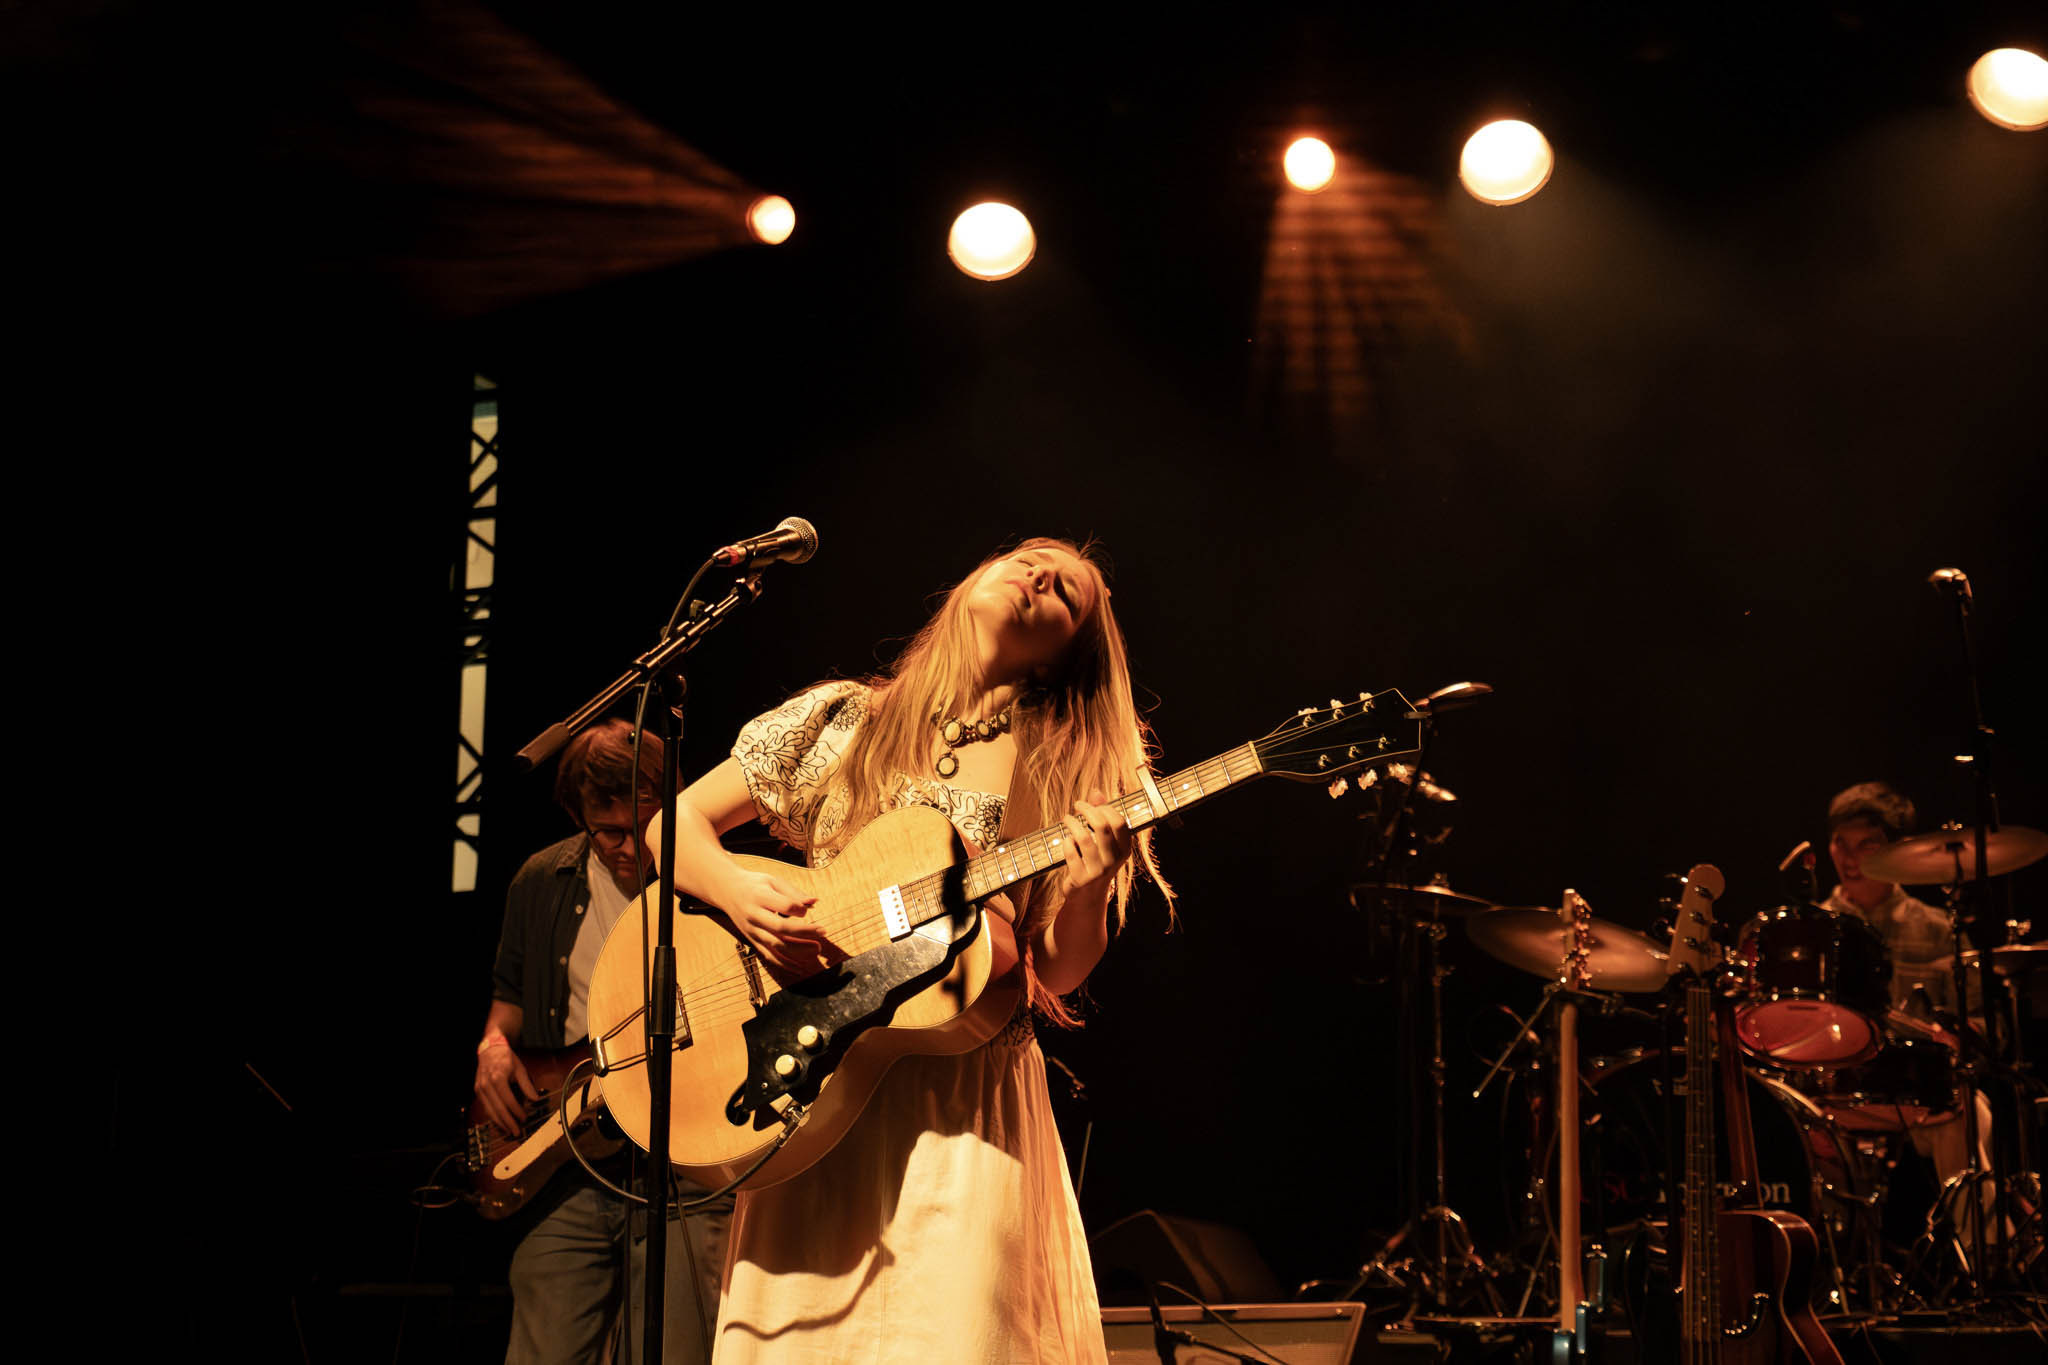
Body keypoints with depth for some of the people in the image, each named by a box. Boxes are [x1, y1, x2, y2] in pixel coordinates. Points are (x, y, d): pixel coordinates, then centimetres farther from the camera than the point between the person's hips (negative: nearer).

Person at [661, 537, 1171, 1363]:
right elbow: (680, 820, 11)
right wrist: (737, 893, -8)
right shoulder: (841, 722, 7)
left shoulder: (1064, 776, 5)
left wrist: (1088, 889, -15)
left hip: (968, 1101, 0)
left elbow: (1054, 977, 4)